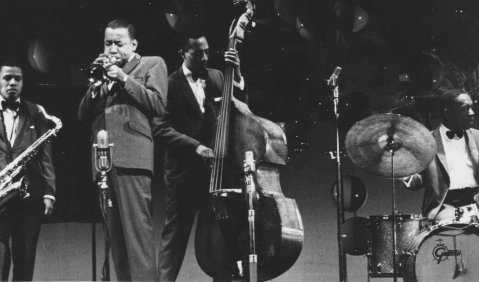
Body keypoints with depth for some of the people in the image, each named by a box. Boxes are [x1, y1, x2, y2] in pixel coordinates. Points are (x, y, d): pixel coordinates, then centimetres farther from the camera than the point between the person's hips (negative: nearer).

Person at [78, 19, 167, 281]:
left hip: (132, 158, -6)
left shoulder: (152, 64, 11)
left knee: (137, 229, -16)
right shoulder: (103, 73, 26)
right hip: (103, 160, 6)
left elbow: (158, 104, -3)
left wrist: (123, 78, -5)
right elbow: (84, 115, 18)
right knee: (115, 233, 3)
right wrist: (96, 84, 4)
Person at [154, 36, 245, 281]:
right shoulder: (171, 84, -5)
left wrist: (237, 74, -10)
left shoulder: (215, 77, 11)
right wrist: (194, 145, -19)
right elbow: (162, 129, -10)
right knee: (175, 232, 1)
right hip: (182, 169, -4)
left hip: (213, 166, 4)